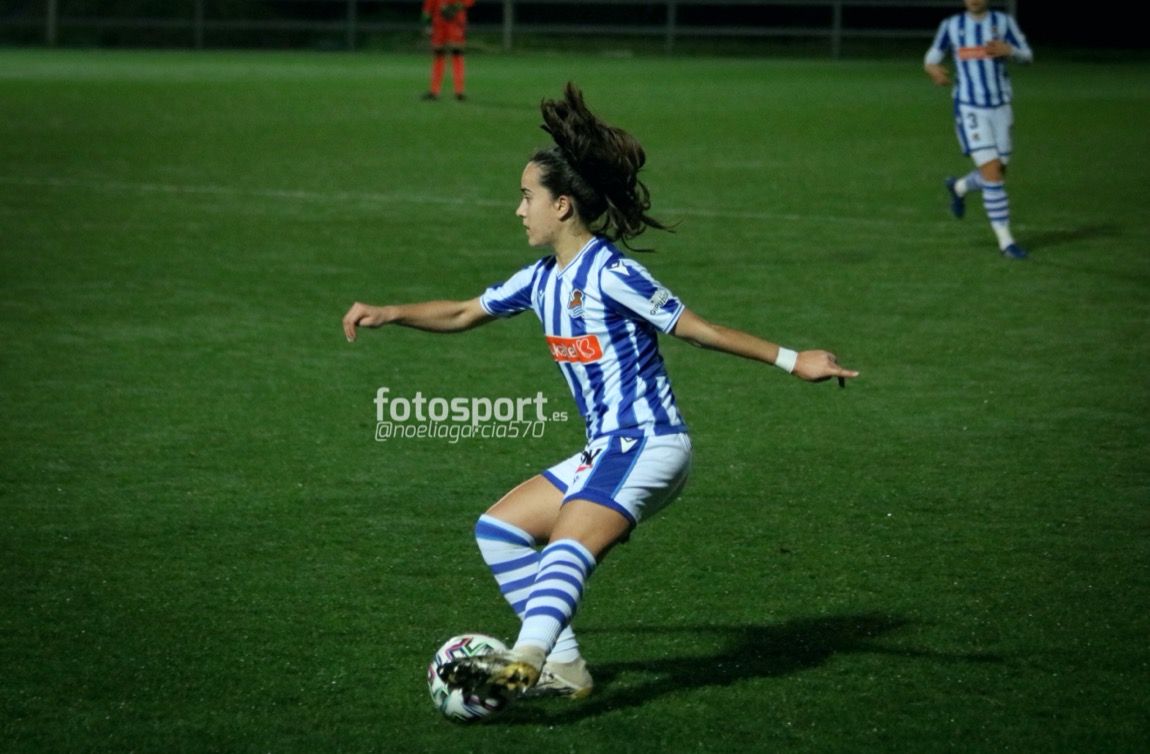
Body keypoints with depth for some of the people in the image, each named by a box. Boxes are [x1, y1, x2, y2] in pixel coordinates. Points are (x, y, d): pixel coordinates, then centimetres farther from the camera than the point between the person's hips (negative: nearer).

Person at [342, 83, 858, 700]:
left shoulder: (609, 274, -14)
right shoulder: (542, 279, 12)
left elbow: (695, 328, -13)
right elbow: (463, 314, 25)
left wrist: (790, 360, -17)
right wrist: (388, 314, 16)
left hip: (648, 444, -10)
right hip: (605, 451, 10)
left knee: (568, 548, -30)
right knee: (499, 530, 11)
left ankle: (525, 662, -49)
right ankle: (564, 667, 7)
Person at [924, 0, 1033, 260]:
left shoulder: (1003, 22, 1)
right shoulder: (952, 26, 0)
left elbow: (1027, 55, 4)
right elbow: (932, 56, 11)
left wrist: (1008, 50, -19)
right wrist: (933, 69, -14)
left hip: (1000, 108, 3)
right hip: (970, 109, -3)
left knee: (998, 173, 9)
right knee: (992, 172, -13)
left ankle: (958, 187, 42)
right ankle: (1005, 241, -5)